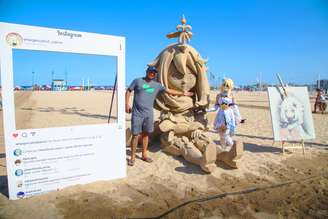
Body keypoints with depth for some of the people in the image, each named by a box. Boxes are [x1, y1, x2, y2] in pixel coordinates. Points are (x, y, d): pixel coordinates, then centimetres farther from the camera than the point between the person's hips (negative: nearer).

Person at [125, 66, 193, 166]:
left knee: (146, 134, 10)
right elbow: (128, 91, 6)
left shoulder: (157, 85, 11)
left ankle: (144, 155, 25)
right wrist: (127, 104, -5)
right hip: (137, 113, -4)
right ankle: (132, 157, 9)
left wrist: (183, 93, 20)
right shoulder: (137, 81, 2)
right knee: (136, 135, -4)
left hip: (149, 113, 4)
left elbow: (169, 90, 18)